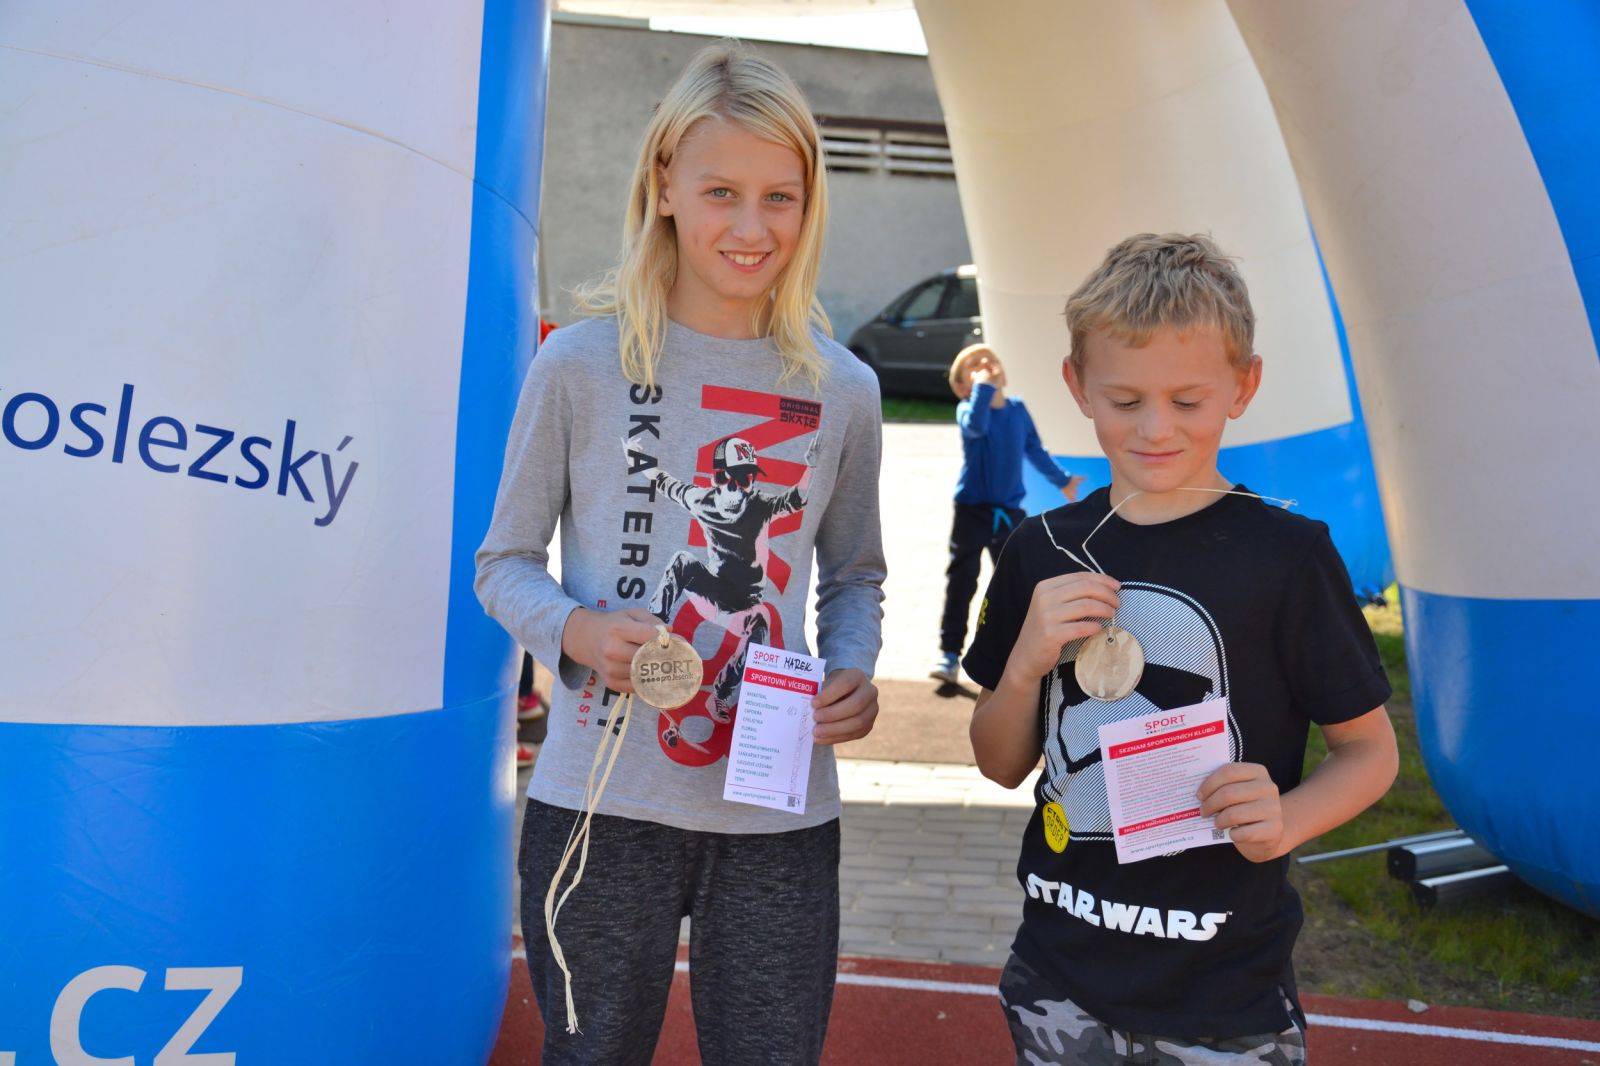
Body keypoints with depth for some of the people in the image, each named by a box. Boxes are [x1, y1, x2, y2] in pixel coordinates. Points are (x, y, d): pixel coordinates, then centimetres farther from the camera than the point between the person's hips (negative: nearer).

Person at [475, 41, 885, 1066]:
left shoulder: (843, 389, 3)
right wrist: (573, 629, -17)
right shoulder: (583, 362, -4)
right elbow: (505, 562, 3)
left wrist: (854, 672, -6)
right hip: (601, 799, -1)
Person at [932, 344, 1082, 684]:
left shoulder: (1018, 409, 5)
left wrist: (1061, 480, 28)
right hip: (972, 511, -4)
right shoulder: (967, 409, -10)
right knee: (961, 583, -2)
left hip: (1009, 512, 5)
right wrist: (983, 386, -29)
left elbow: (1035, 451, 19)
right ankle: (949, 653, 4)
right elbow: (976, 426, -36)